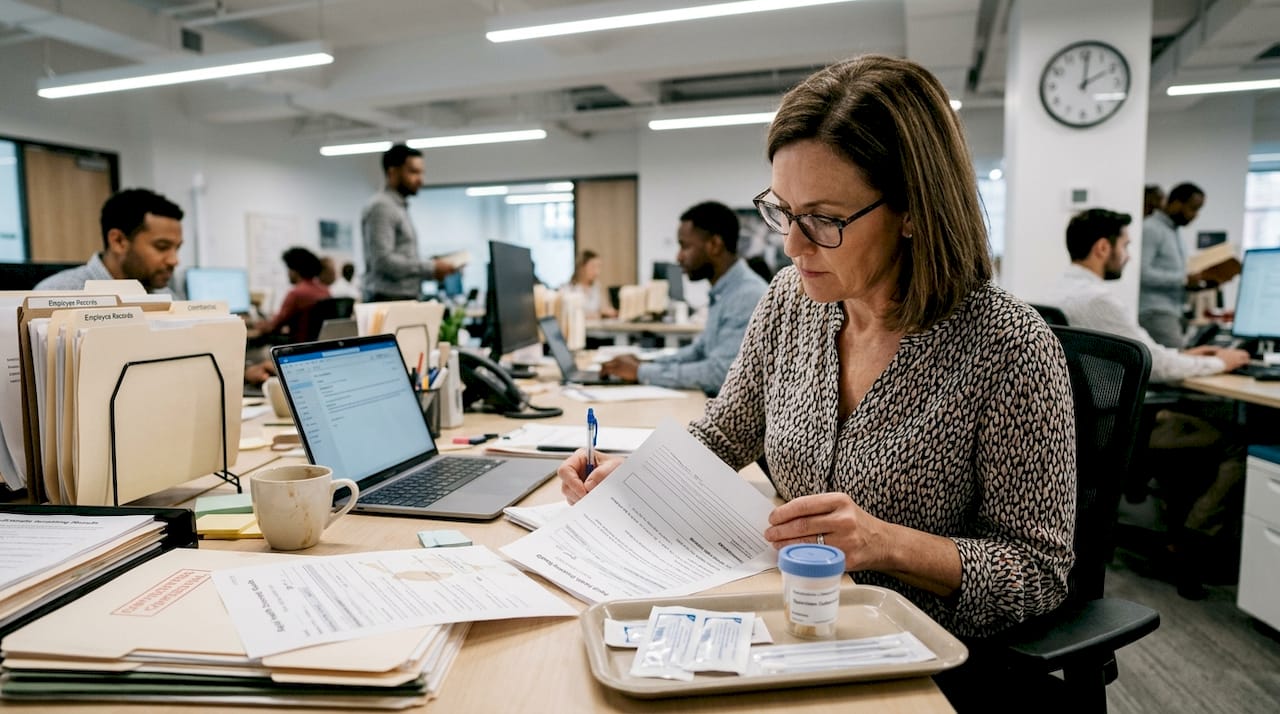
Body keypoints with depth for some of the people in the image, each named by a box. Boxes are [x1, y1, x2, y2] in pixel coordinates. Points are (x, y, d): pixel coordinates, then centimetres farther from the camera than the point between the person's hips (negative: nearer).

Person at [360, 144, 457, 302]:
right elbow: (383, 260, -19)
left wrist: (431, 267, 8)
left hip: (403, 300, 10)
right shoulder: (381, 207, -9)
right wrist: (430, 268, -14)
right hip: (389, 301, -9)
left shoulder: (399, 207, 21)